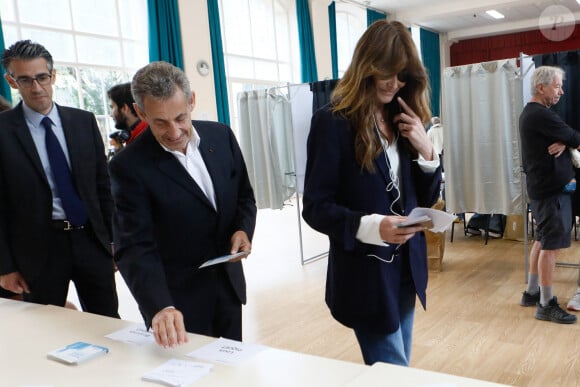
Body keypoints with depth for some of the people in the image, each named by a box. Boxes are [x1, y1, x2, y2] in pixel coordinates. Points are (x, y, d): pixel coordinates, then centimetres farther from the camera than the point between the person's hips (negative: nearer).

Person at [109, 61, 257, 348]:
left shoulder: (221, 136, -4)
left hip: (228, 285, 5)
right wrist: (160, 307, -38)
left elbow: (244, 196, 8)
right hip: (176, 299, -4)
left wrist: (244, 229, -11)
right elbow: (135, 248, -24)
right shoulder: (129, 166, -19)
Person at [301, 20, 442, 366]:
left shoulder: (404, 122, 7)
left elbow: (426, 200, 9)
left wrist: (427, 152, -8)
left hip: (407, 268, 6)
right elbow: (316, 208, -14)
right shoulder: (333, 122, -11)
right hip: (365, 274, -6)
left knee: (397, 372, 18)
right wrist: (372, 227, -30)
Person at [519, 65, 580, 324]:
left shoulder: (531, 113, 15)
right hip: (551, 189, -11)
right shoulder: (541, 115, -18)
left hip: (542, 187, 11)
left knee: (542, 240, 16)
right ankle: (546, 305, 1)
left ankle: (531, 292, 26)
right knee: (551, 245, -6)